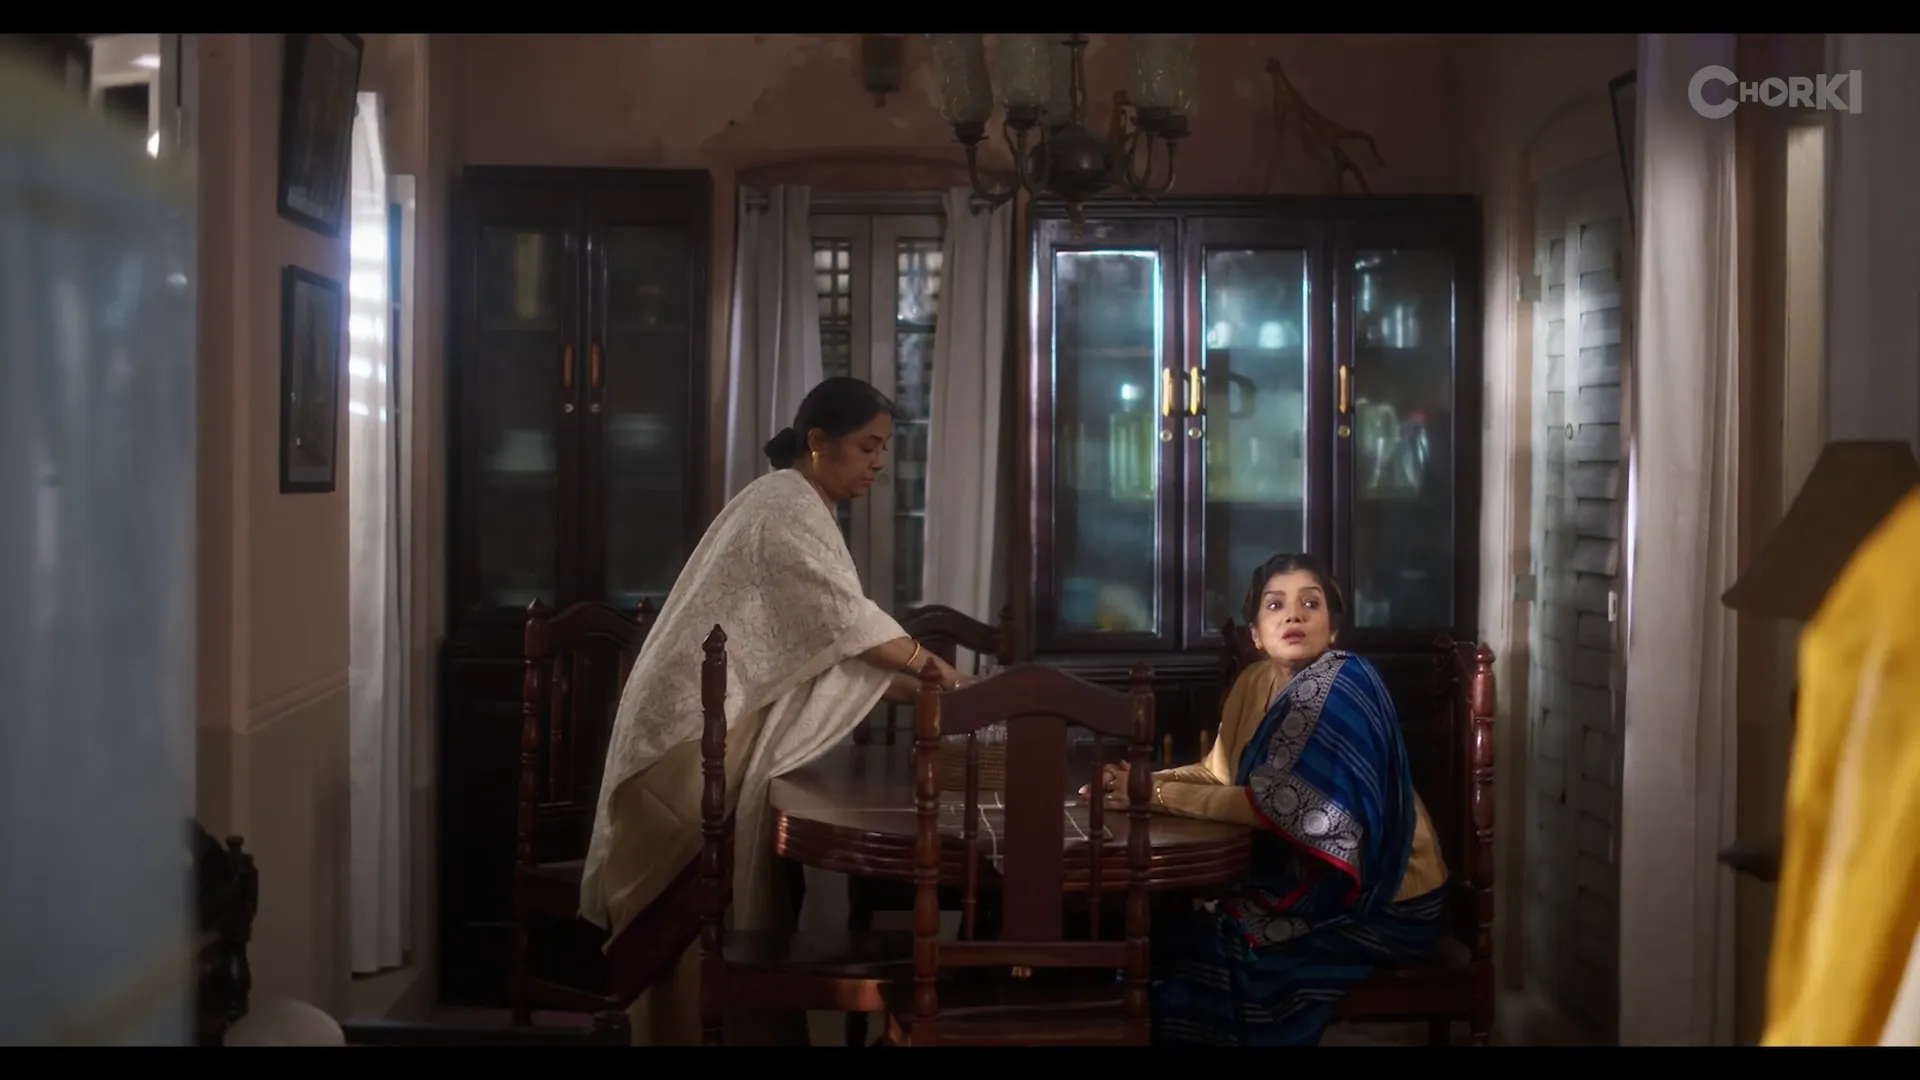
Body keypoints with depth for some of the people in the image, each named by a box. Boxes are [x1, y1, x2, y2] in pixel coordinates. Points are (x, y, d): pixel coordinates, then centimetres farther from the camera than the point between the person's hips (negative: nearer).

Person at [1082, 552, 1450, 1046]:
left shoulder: (1343, 685, -21)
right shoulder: (1255, 682, 4)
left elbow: (1279, 803, -27)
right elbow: (1220, 771, 11)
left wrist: (1156, 795, -26)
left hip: (1383, 900, -7)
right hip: (1315, 880, 7)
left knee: (1205, 944, -17)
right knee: (1169, 928, -2)